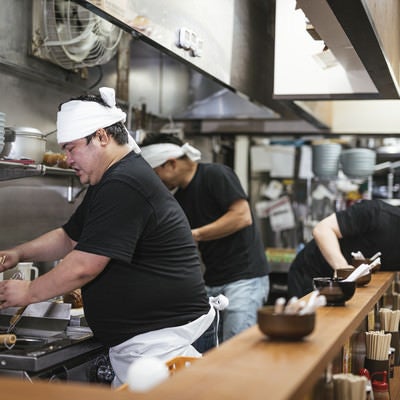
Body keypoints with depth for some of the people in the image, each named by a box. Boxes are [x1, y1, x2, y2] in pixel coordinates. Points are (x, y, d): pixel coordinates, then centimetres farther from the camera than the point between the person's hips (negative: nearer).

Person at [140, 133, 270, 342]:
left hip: (245, 277, -8)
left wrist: (195, 235, -16)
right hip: (212, 281, 8)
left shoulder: (216, 175, -8)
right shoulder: (179, 199, 15)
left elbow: (242, 216, -18)